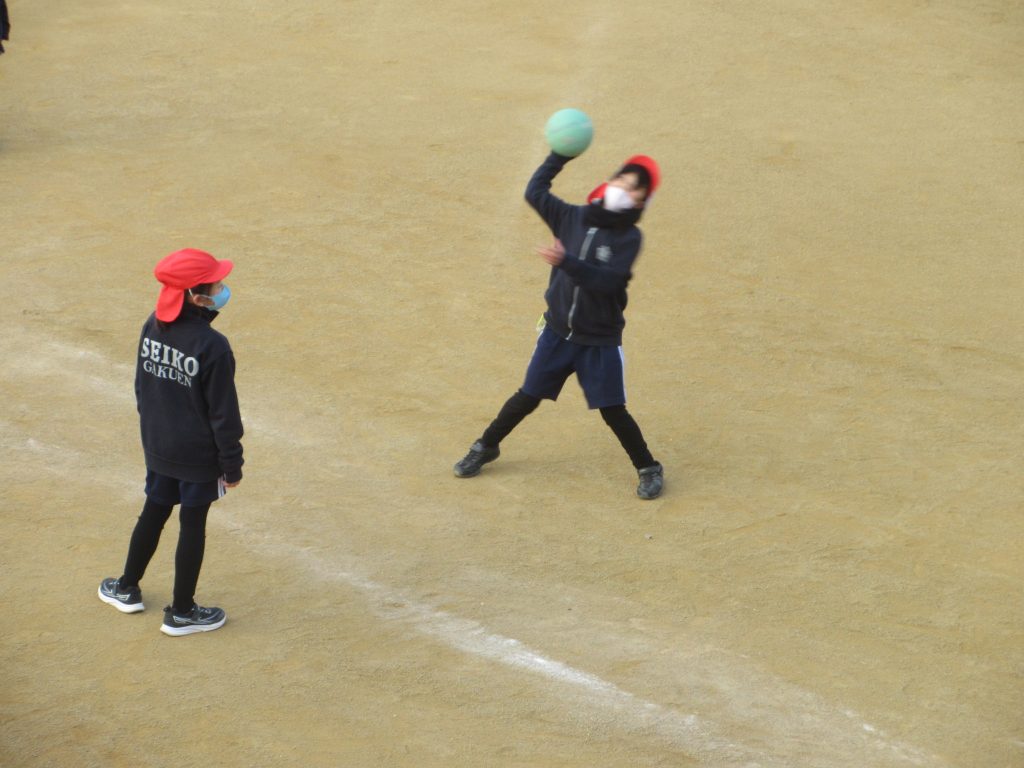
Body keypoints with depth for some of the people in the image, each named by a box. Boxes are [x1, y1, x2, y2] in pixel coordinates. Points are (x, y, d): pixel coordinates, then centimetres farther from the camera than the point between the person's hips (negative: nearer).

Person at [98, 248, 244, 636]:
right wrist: (231, 464, -9)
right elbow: (223, 413, -19)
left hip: (157, 447, 6)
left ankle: (127, 589, 39)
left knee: (154, 513, 24)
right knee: (192, 525, 8)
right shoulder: (212, 346, -26)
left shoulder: (153, 327, -5)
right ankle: (181, 613, 20)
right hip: (199, 455, -6)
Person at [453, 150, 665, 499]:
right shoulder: (572, 217, -2)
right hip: (558, 332, 3)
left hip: (600, 342, -3)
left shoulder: (629, 237, -14)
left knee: (613, 411, -1)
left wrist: (566, 262, -35)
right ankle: (485, 447, 30)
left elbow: (607, 280, -25)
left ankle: (649, 469, 17)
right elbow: (535, 192, 4)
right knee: (527, 397, 12)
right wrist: (560, 156, -1)